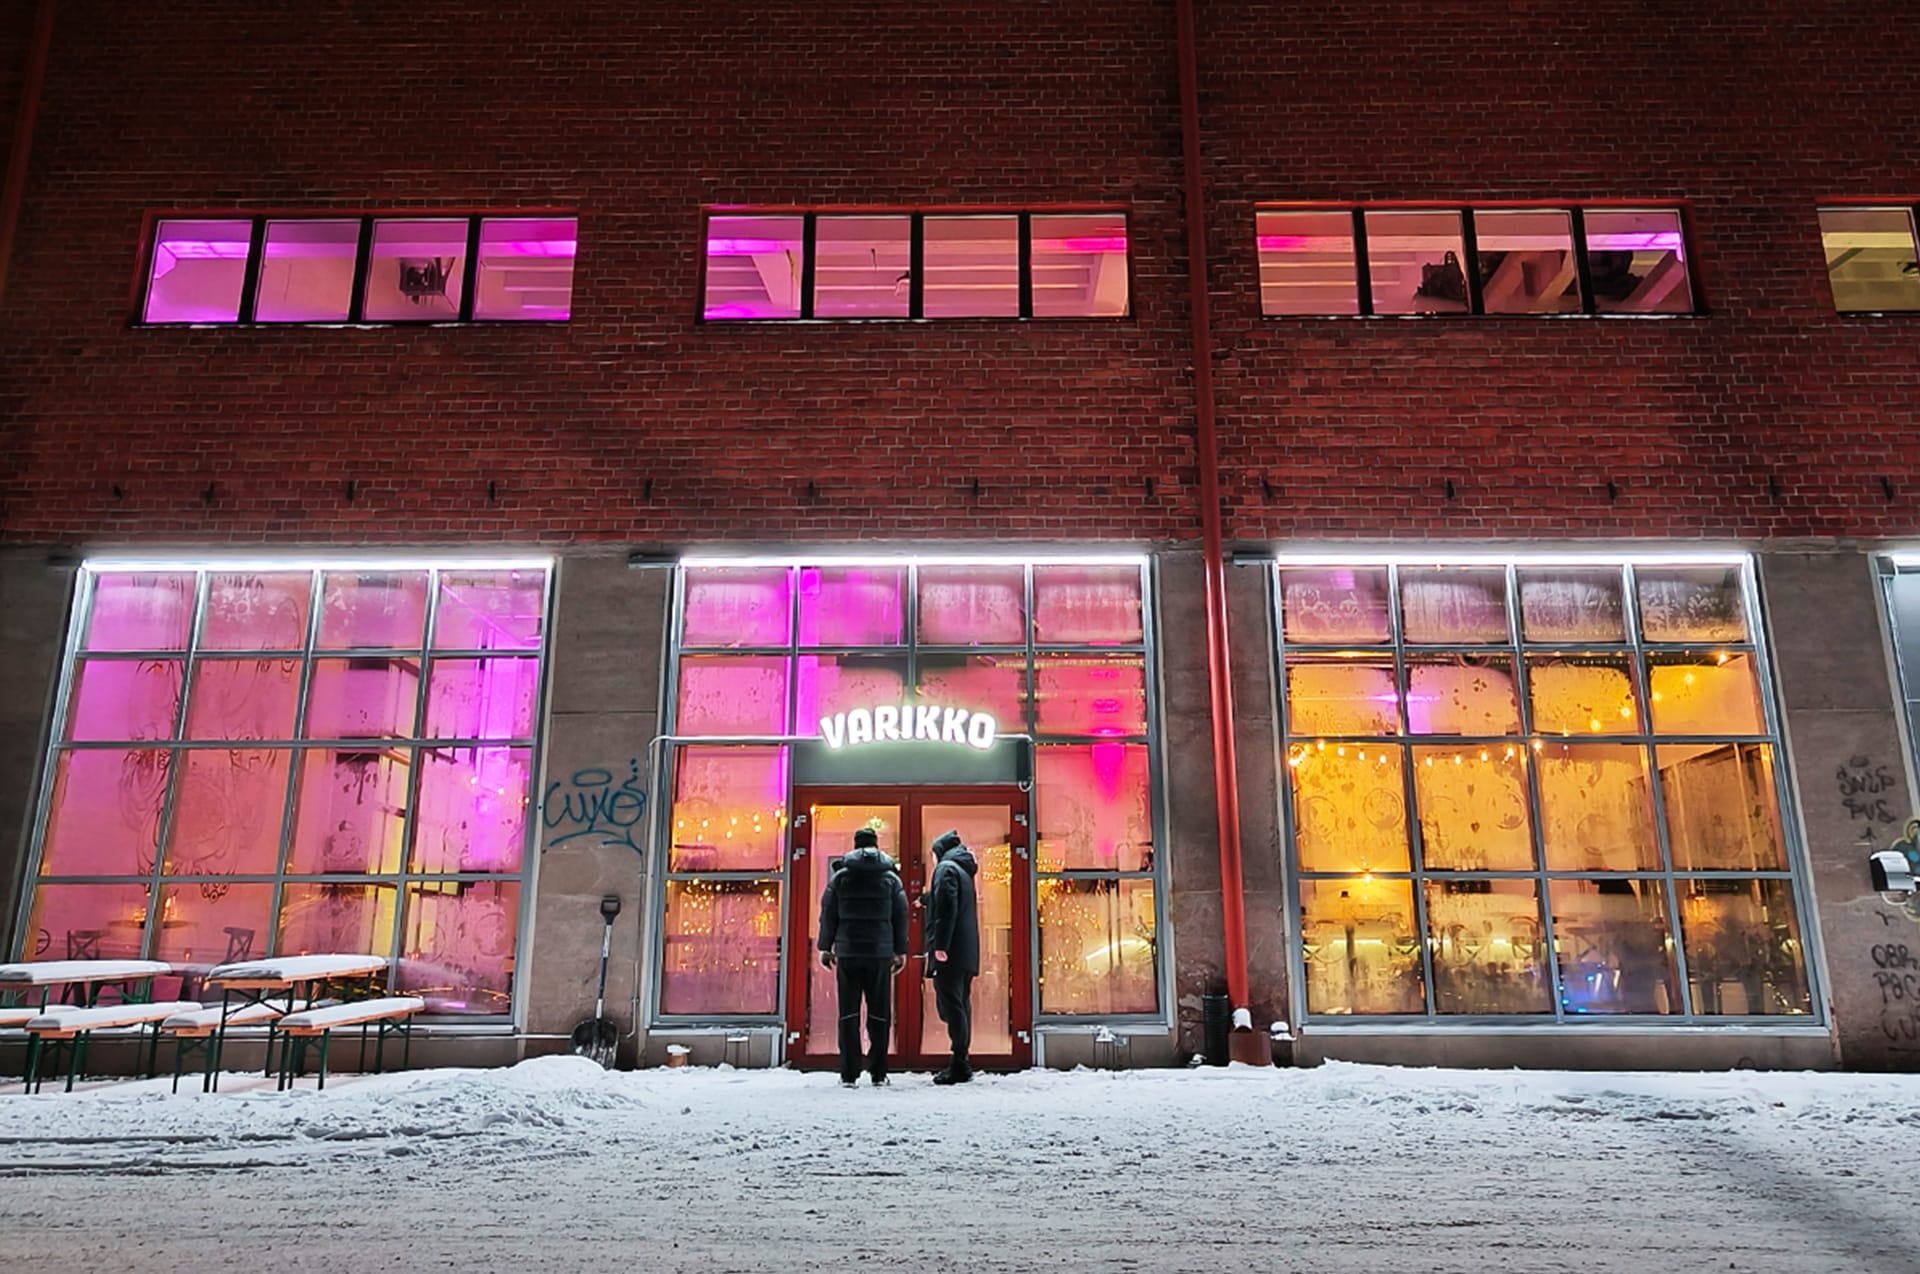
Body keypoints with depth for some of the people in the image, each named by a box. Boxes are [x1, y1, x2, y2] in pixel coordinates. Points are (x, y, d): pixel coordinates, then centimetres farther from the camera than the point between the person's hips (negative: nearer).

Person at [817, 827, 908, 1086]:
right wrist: (901, 950, 11)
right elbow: (901, 916, 5)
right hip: (880, 953, 0)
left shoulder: (840, 877, 3)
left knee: (849, 1012, 3)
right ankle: (878, 1072, 7)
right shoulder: (891, 878, 5)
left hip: (847, 952, 0)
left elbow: (828, 914, 2)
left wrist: (825, 947, 9)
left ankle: (849, 1073, 2)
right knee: (879, 1013, 6)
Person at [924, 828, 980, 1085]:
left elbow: (946, 908, -18)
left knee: (951, 1006, -8)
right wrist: (927, 898, 43)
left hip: (949, 952, -9)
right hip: (967, 953, 9)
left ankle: (959, 1065, -9)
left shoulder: (946, 869, -7)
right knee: (961, 1004, 12)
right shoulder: (965, 870, 20)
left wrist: (940, 945, -21)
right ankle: (961, 1062, 15)